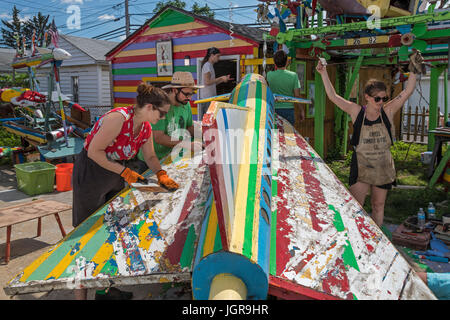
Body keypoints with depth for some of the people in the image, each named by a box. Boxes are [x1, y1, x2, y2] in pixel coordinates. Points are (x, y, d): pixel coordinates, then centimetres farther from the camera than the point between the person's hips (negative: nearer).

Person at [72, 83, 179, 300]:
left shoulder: (145, 127, 1)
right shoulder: (118, 118, -25)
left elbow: (150, 156, 13)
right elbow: (94, 152, -24)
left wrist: (161, 174, -4)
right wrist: (125, 172, -22)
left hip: (114, 176, 8)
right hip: (90, 174, -8)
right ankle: (79, 294, 10)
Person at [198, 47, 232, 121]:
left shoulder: (210, 66, 19)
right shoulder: (207, 65, -9)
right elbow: (207, 82, -18)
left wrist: (223, 78, 10)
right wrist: (221, 78, -12)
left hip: (211, 97, 9)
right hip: (206, 98, -9)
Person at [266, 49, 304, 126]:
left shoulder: (270, 75, -5)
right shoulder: (293, 75, -5)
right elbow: (297, 96, -4)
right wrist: (302, 111, 8)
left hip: (274, 110, 0)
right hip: (289, 109, 0)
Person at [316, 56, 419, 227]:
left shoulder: (388, 111, -1)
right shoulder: (357, 112, -5)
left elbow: (407, 92, -3)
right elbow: (333, 96, -4)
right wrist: (324, 73, -6)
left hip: (383, 168, 2)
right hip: (361, 166, -2)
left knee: (378, 205, 13)